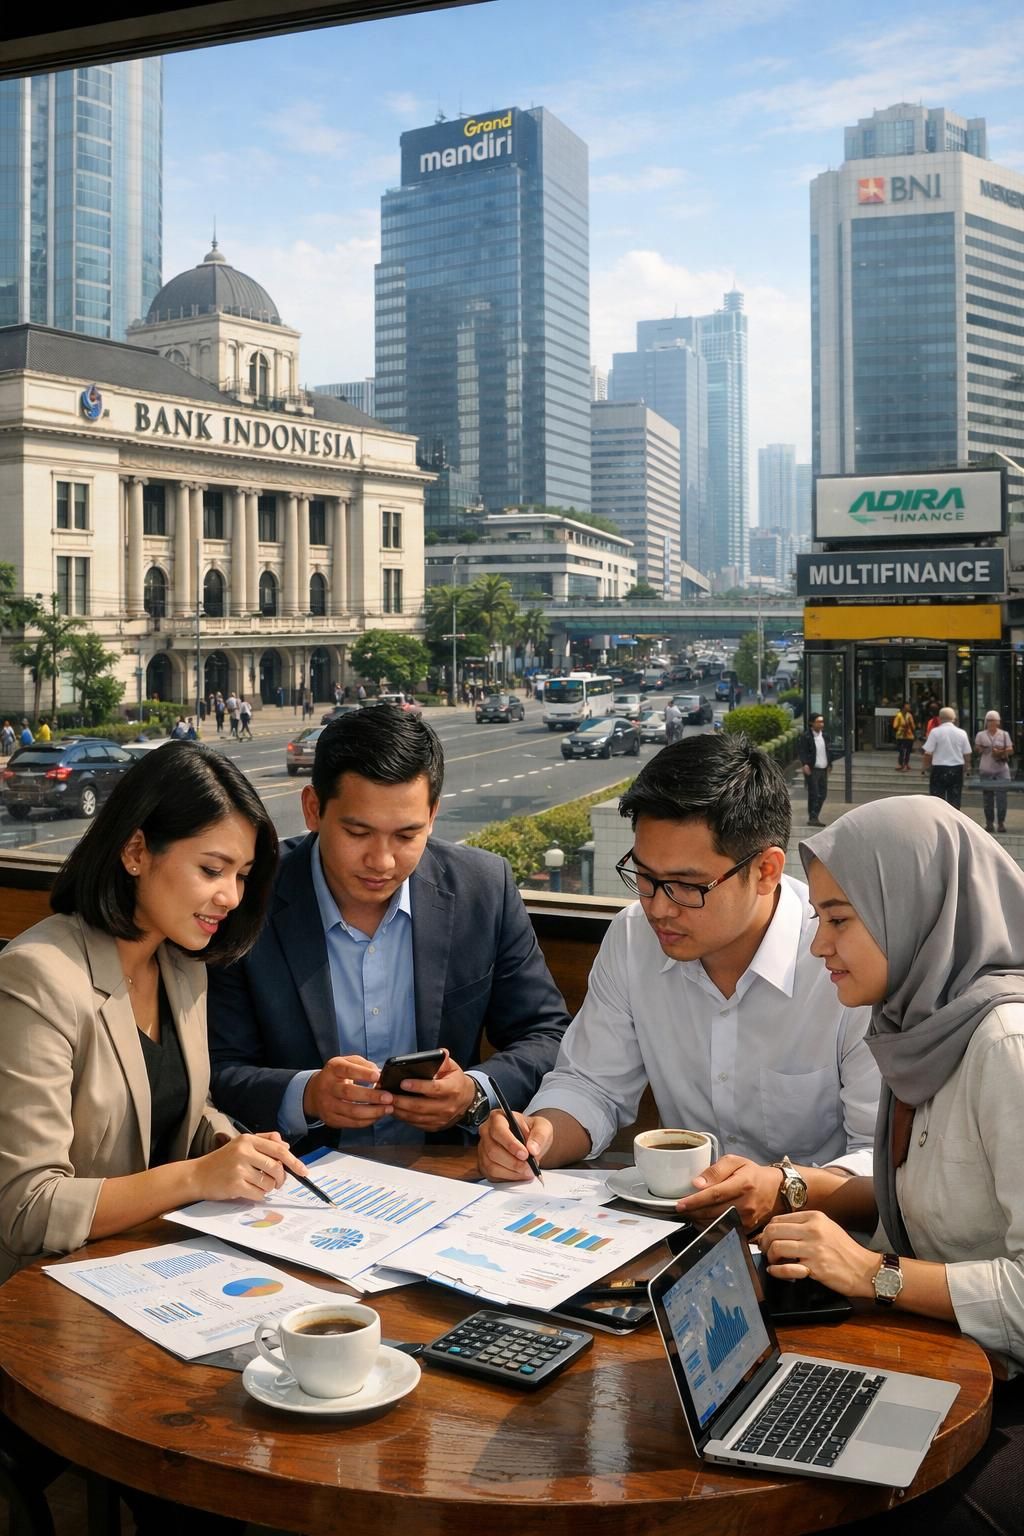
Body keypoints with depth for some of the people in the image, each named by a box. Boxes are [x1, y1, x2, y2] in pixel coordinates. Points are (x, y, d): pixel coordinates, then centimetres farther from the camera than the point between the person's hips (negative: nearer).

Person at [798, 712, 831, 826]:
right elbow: (802, 751, -13)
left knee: (823, 793, 8)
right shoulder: (806, 736, -7)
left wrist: (829, 765, 15)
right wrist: (805, 764, -25)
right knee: (814, 794, -7)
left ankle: (815, 816, 20)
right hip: (812, 770, -7)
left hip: (823, 769, 7)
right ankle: (812, 818, -3)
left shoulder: (823, 735, 13)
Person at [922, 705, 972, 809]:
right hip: (957, 769, 3)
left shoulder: (935, 732, -8)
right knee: (955, 802, 8)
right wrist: (965, 768, 20)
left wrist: (924, 767, 5)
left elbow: (928, 753, -9)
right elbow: (967, 755, 6)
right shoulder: (962, 733, 3)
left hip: (939, 769, -3)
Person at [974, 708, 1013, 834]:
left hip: (1001, 769, -1)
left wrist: (1001, 752, -14)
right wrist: (979, 749, -16)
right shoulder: (981, 735, 9)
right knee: (987, 797, 3)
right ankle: (989, 823, 9)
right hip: (986, 770, 1)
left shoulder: (1004, 734, 8)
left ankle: (1001, 823, -4)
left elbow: (1010, 750, 5)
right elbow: (976, 749, 7)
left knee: (1001, 796, -8)